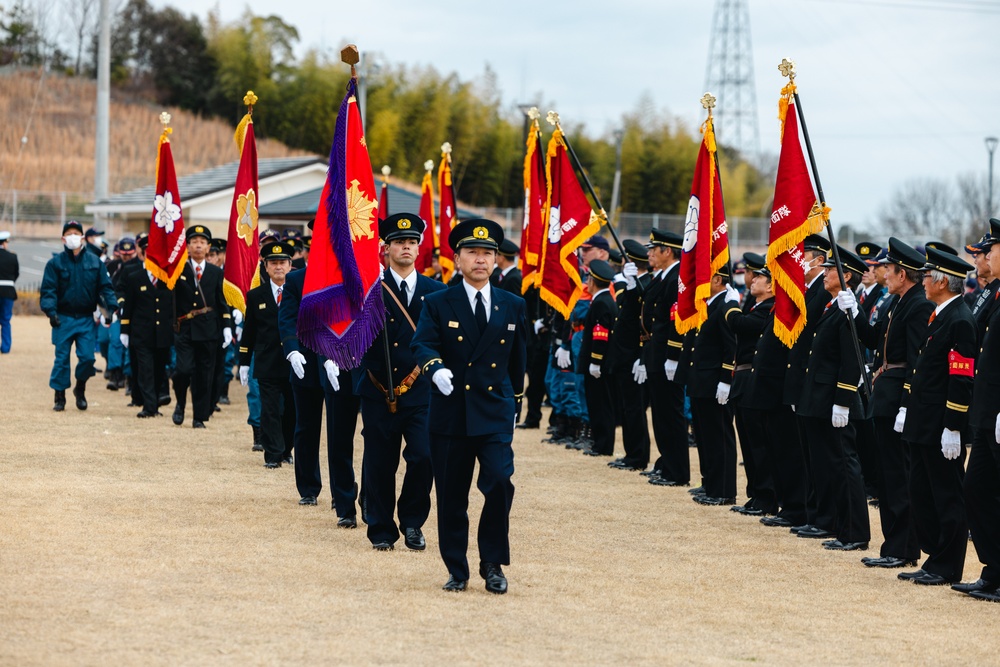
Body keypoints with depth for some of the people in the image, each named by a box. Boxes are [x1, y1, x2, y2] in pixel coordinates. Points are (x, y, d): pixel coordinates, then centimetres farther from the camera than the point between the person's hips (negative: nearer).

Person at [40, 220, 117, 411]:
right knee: (62, 359, 1)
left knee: (87, 357, -4)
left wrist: (112, 305, -13)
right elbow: (48, 289, -6)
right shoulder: (56, 262, -1)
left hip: (86, 319, 1)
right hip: (63, 319, -1)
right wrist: (50, 311, -21)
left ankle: (80, 388, 22)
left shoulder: (94, 261, 6)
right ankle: (60, 395, 13)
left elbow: (105, 287, 4)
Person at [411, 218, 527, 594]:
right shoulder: (438, 305, 2)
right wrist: (435, 368, -31)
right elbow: (421, 345, -11)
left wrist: (514, 399, 18)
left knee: (499, 482, -17)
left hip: (495, 414, 0)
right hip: (450, 414, 0)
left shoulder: (513, 306, 9)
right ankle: (457, 570, 18)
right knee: (451, 496, 5)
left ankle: (492, 564, -2)